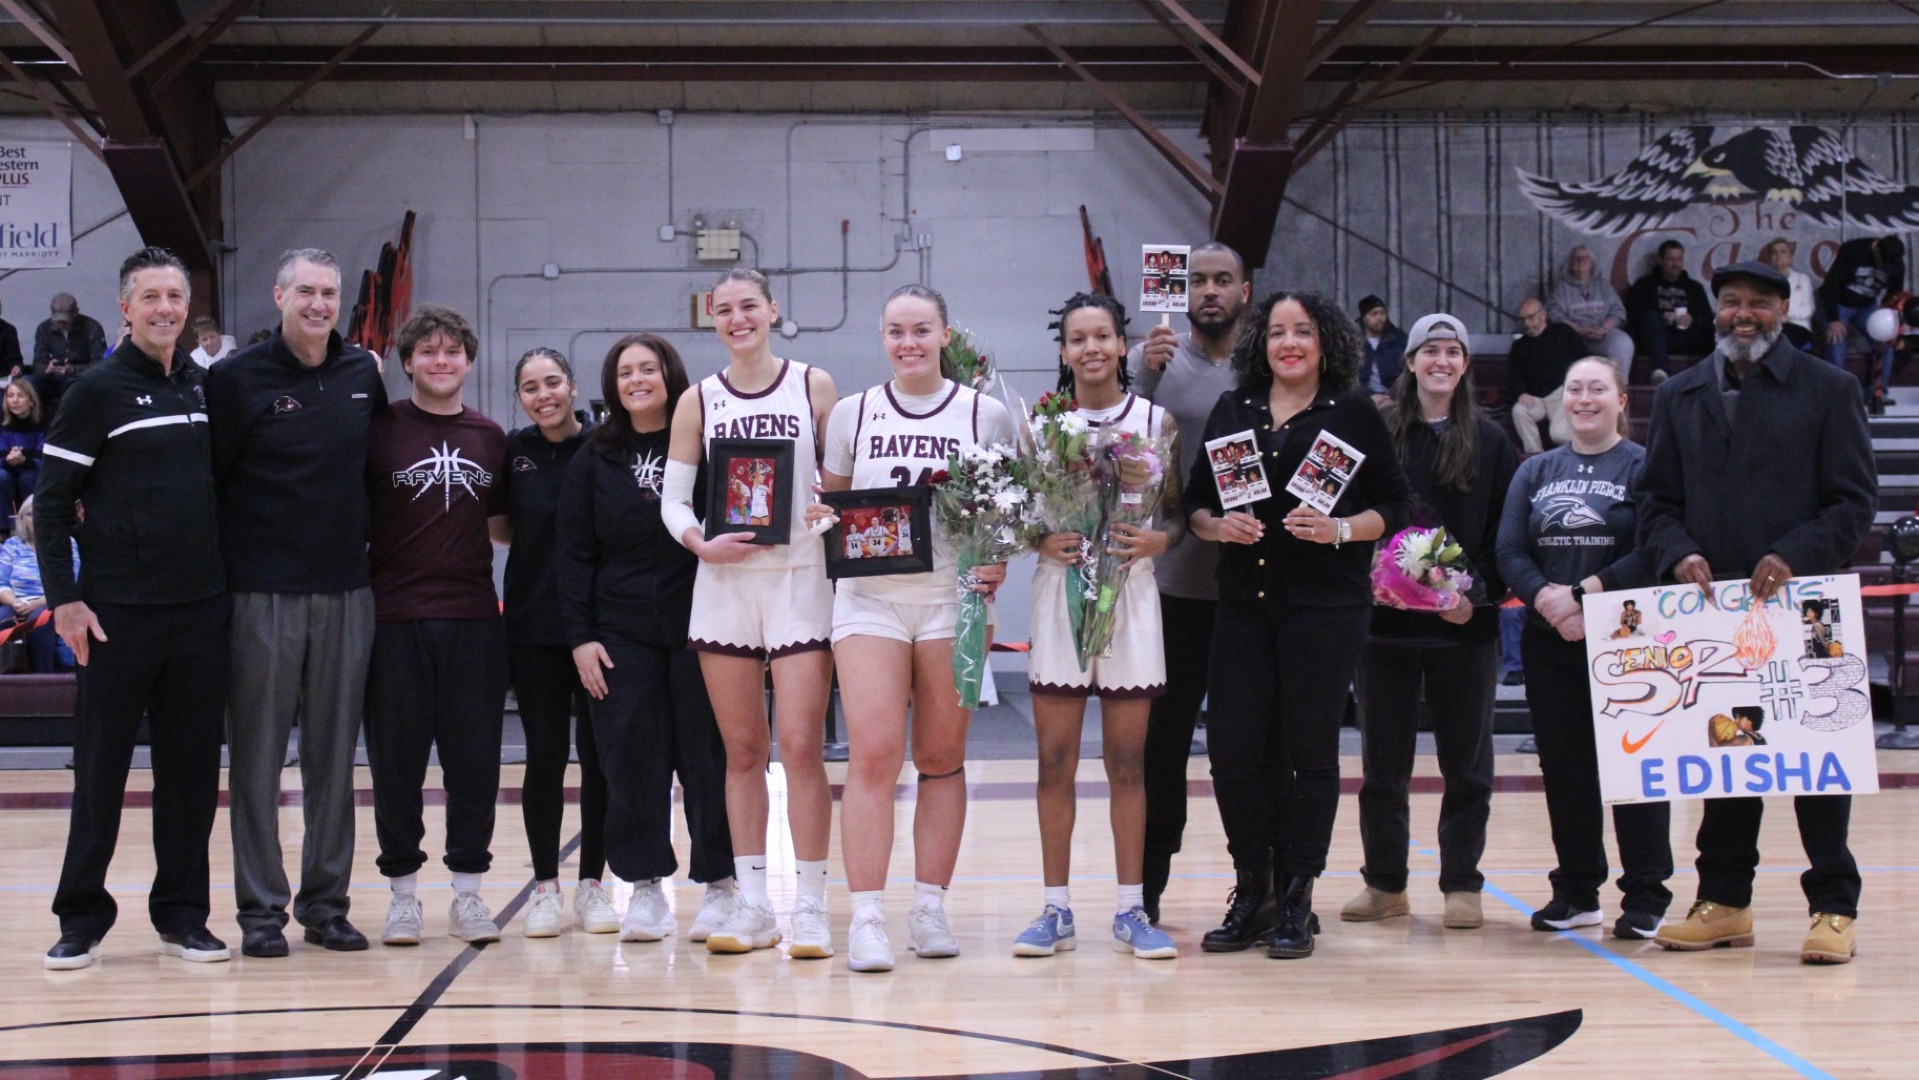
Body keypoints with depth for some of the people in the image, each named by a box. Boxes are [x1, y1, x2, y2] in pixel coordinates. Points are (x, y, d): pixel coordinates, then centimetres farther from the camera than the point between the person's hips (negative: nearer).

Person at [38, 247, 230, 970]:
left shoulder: (208, 388, 10)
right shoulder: (99, 389, -4)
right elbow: (51, 500, -5)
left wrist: (227, 579, 11)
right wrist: (64, 598, -10)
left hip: (201, 610, 4)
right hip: (118, 611, -4)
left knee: (192, 767, 7)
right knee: (101, 768, 2)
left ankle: (183, 915, 15)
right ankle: (81, 918, 12)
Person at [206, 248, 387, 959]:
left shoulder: (363, 373, 9)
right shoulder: (238, 378, -3)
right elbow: (205, 479, -4)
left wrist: (370, 547, 11)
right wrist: (217, 569, -9)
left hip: (346, 593, 4)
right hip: (262, 596, -4)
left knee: (335, 754, 7)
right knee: (258, 755, 1)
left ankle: (326, 902, 16)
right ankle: (261, 908, 9)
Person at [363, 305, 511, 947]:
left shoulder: (490, 437, 12)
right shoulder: (379, 429, 2)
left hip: (474, 617, 2)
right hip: (395, 616, -2)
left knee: (474, 759, 3)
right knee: (397, 759, 3)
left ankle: (468, 893, 12)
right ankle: (403, 892, 13)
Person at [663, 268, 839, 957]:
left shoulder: (813, 386, 4)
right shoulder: (698, 402, 7)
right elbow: (673, 498, 7)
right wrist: (700, 543, -11)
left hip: (800, 582, -2)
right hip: (723, 585, 2)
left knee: (802, 747, -6)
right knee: (743, 750, 6)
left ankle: (811, 906, 0)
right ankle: (752, 905, 12)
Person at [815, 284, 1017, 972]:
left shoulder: (986, 415, 6)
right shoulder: (852, 414, 9)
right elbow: (829, 502, 17)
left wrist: (998, 562, -8)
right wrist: (824, 520, -6)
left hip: (954, 598, 0)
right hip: (869, 597, 0)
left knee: (941, 759, 6)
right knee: (873, 755, -10)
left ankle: (930, 908, 14)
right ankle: (866, 917, -9)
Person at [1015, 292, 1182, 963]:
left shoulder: (1157, 422, 4)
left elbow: (1178, 511, 8)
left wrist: (1156, 540, -12)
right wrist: (1042, 540, -12)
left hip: (1131, 597, 0)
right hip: (1059, 596, 0)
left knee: (1127, 762, 4)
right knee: (1055, 761, 1)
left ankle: (1131, 911, 12)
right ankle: (1056, 911, 9)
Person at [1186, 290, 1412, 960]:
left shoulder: (1353, 414, 3)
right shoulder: (1232, 412, 13)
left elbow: (1393, 506, 2)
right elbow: (1195, 500, 14)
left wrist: (1339, 530, -14)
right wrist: (1217, 525, -7)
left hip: (1327, 604, -3)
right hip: (1244, 602, 3)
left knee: (1309, 750, 0)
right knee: (1232, 748, -2)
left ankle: (1296, 903, 9)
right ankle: (1251, 892, 13)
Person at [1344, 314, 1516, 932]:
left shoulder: (1491, 443, 5)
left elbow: (1506, 534, 2)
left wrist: (1479, 592, -11)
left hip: (1464, 626, 0)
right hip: (1385, 620, 1)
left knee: (1466, 761, 4)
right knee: (1382, 760, 6)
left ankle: (1461, 885, 12)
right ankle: (1385, 882, 16)